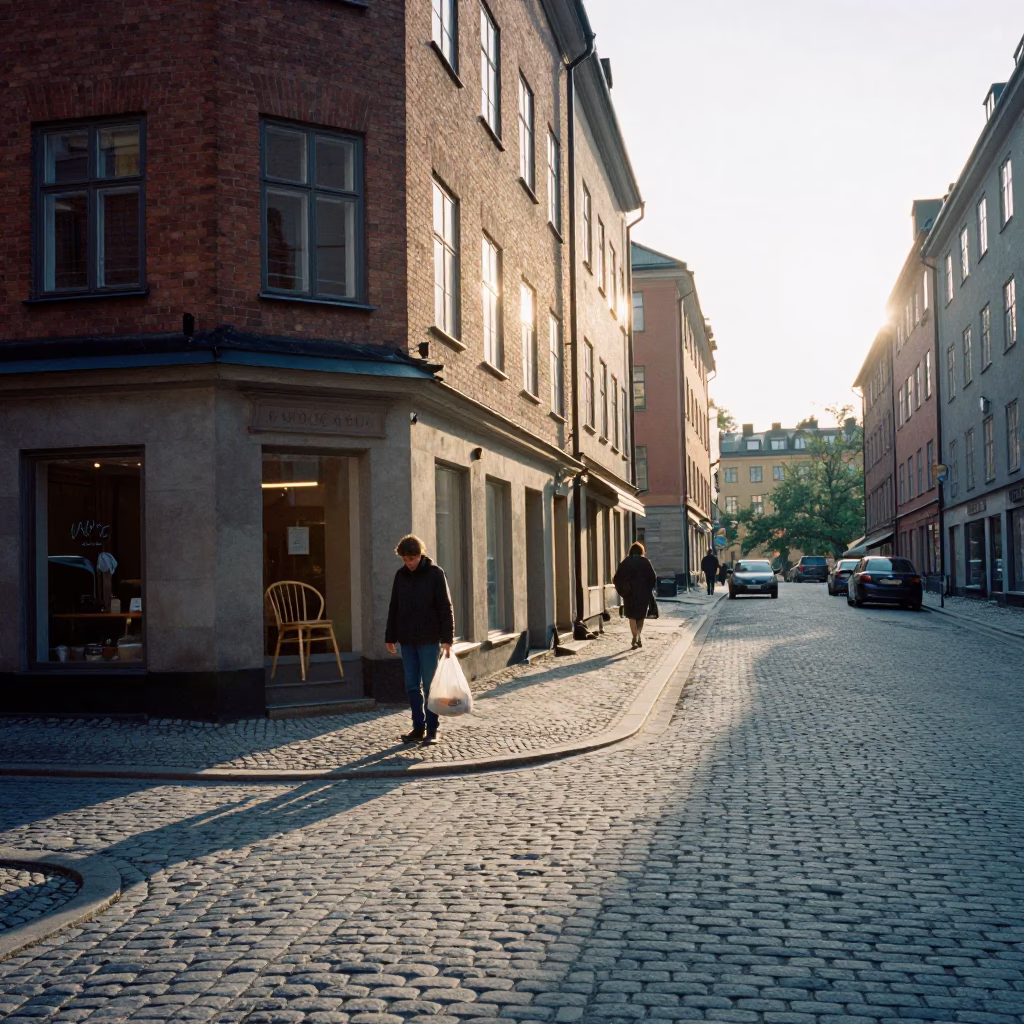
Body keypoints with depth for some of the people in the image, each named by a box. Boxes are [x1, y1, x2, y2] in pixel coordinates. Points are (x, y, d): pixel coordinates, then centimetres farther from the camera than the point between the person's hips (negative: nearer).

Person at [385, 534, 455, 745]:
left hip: (429, 640, -5)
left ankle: (432, 730, 7)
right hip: (407, 640, 5)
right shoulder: (401, 575, 6)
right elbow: (394, 608, 13)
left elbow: (446, 608, -9)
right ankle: (418, 728, 15)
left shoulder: (435, 573, -7)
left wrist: (447, 639, -14)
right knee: (412, 686, 7)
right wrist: (390, 637, 11)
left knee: (429, 686, 0)